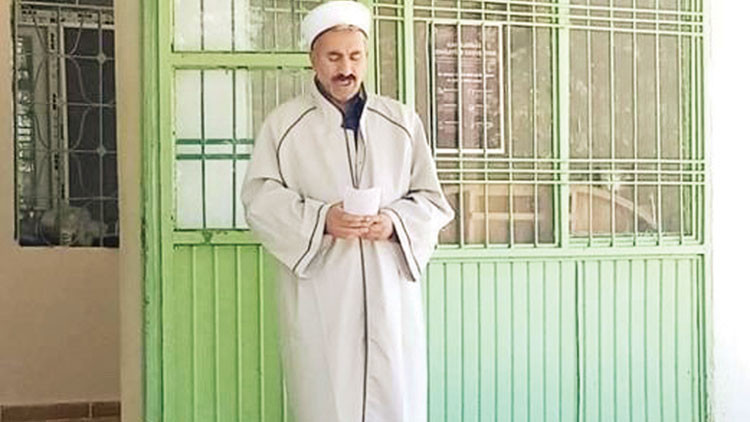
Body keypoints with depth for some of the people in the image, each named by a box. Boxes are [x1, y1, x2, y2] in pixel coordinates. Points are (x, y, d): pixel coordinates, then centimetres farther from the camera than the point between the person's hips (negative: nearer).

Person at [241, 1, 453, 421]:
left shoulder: (403, 121, 12)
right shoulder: (282, 123, 7)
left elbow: (432, 200, 10)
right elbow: (260, 199, 0)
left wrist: (394, 222, -11)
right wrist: (321, 220, -17)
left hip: (390, 291, 2)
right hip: (318, 295, -1)